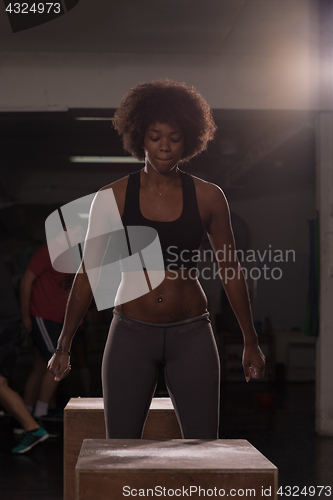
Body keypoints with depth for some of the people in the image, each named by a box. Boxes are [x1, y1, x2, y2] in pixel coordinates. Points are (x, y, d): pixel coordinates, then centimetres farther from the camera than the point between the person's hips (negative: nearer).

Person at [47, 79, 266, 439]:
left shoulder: (208, 197, 2)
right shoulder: (112, 198, 1)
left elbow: (229, 269, 9)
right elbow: (88, 272, 5)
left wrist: (251, 342, 11)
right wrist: (63, 346, 6)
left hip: (191, 335, 0)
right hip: (131, 333, 0)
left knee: (204, 447, -2)